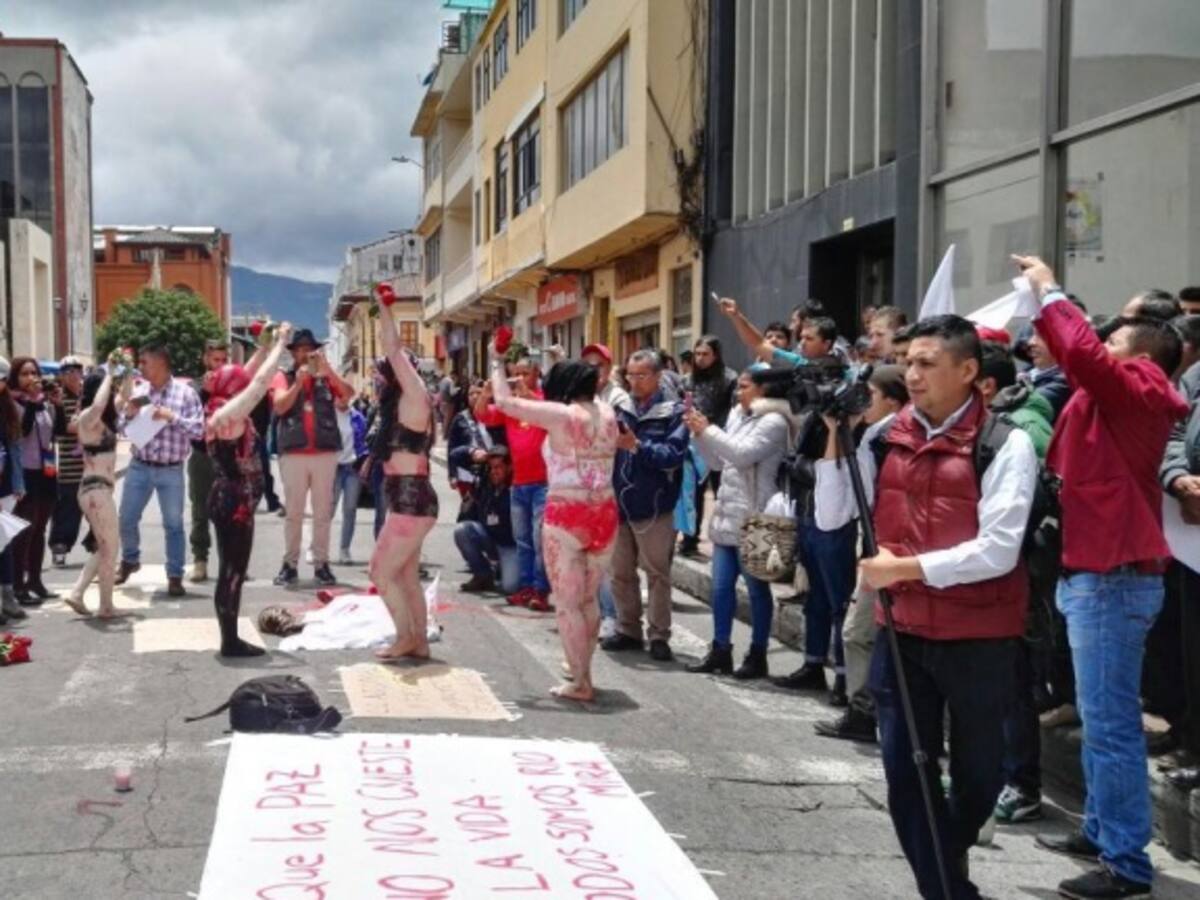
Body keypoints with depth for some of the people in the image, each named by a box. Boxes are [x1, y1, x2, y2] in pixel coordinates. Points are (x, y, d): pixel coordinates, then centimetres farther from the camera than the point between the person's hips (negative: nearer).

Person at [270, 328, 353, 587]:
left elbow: (349, 395, -5)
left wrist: (328, 370, -15)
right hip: (293, 453, -1)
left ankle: (321, 564, 7)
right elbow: (280, 406, -8)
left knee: (323, 512, 3)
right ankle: (290, 564, 5)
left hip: (325, 452, 1)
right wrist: (299, 382, -15)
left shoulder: (326, 377, 11)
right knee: (293, 512, 2)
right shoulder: (283, 377, 7)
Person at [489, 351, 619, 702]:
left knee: (566, 602, 4)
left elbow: (505, 401, -6)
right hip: (604, 513, 6)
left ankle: (581, 684, 6)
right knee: (588, 598, 19)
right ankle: (582, 669, 29)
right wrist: (574, 367, 29)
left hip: (566, 515, -6)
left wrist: (497, 363, 10)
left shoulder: (560, 415, -11)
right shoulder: (608, 413, 5)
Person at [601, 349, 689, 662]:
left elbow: (673, 455, -16)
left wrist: (637, 445, -26)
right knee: (621, 573, 12)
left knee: (657, 574, 3)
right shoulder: (620, 409, 9)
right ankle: (628, 630, 23)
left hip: (653, 507, -5)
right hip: (619, 504, 5)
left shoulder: (673, 413, -4)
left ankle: (659, 636, 9)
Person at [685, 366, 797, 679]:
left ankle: (757, 655, 9)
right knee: (721, 587, 9)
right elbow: (718, 461, 18)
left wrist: (708, 430, -13)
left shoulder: (774, 422, -9)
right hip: (727, 515, 8)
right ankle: (720, 650, 17)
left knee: (757, 588, 2)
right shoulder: (737, 416, 16)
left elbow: (743, 454, -21)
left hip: (753, 520, -8)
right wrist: (699, 434, 4)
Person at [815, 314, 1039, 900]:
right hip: (901, 629, 3)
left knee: (977, 773, 16)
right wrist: (836, 439, -8)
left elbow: (998, 550, -18)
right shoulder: (885, 439, 4)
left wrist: (906, 567, -19)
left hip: (978, 636, -3)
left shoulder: (1004, 445, -10)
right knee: (906, 771, 3)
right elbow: (830, 518, 1)